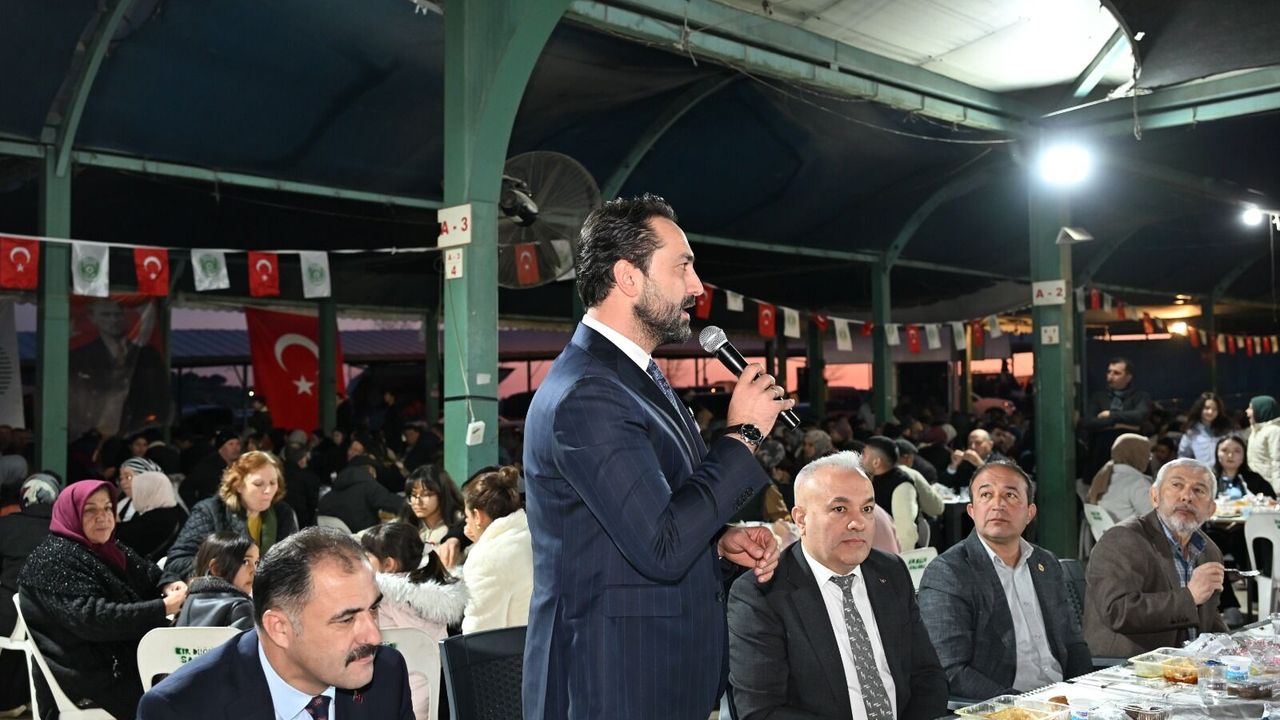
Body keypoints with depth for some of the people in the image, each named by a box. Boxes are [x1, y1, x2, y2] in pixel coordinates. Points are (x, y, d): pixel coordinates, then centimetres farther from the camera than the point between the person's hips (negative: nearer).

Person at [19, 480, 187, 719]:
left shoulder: (107, 549, 13)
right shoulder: (55, 559, -15)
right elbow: (91, 618, -25)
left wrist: (167, 586, -11)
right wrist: (162, 608, -28)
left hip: (123, 659, 8)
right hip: (88, 677, -8)